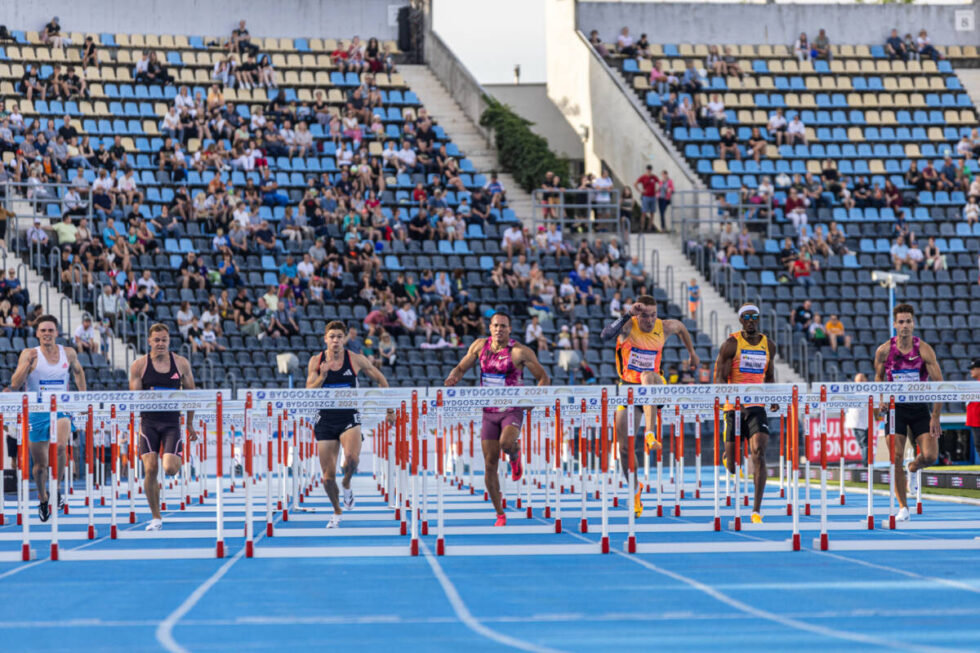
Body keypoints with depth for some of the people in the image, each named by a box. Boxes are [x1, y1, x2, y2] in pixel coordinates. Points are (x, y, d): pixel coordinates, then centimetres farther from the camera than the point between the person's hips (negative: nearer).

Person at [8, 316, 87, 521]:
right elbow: (15, 384, -11)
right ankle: (42, 498, 32)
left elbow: (78, 371, 23)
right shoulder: (29, 354, -5)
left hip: (60, 411, 0)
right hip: (36, 413, 0)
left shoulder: (68, 353, 2)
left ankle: (56, 489, -9)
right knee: (40, 463, 7)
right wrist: (28, 363, -24)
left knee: (60, 446, -29)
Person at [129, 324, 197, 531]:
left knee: (170, 469, -14)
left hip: (172, 422, 0)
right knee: (150, 469, -10)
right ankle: (156, 517, 1)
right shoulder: (139, 366, 0)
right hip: (149, 422, 0)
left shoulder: (181, 364, 2)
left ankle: (177, 459, 27)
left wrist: (190, 424, 14)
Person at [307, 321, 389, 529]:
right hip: (325, 420, 2)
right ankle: (336, 511, 27)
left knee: (352, 458, -31)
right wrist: (322, 376, -20)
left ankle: (347, 484, 3)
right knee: (328, 476, 1)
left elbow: (381, 380, 9)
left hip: (349, 418, -2)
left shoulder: (356, 360, -3)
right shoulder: (316, 361, 0)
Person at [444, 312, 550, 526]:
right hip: (489, 412, 4)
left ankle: (515, 455, 6)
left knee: (506, 443, -34)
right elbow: (461, 368, 12)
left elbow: (544, 378, -3)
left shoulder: (520, 352, -9)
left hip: (512, 410, -4)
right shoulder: (480, 346, 3)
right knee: (490, 464, 0)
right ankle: (500, 514, 11)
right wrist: (453, 377, -11)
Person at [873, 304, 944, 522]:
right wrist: (881, 400, -5)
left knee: (930, 455, -10)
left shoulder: (924, 350, -11)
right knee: (896, 457, -10)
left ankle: (913, 469, 28)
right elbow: (879, 377, 13)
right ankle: (902, 507, -1)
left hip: (920, 407, 0)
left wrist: (935, 417, -14)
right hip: (895, 407, 0)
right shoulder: (884, 351, -6)